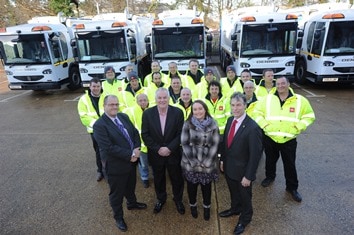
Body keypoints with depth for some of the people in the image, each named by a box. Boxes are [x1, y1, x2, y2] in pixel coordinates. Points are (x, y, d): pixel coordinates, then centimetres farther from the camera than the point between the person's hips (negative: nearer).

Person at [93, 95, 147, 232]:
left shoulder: (124, 117, 1)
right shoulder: (99, 125, -21)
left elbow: (135, 133, 1)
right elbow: (109, 147, -27)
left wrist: (136, 149, -17)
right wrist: (130, 155, -24)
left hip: (131, 161, 7)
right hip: (116, 165, -6)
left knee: (130, 186, 29)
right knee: (117, 193, 15)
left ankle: (132, 203, 57)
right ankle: (118, 217, 39)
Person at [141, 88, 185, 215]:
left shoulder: (178, 112, -11)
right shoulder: (147, 113, -8)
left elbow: (180, 134, -9)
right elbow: (145, 134, -7)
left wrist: (169, 148, -18)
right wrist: (158, 149, -14)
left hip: (173, 153, 0)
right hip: (155, 154, 1)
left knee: (177, 178, 16)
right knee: (158, 179, 20)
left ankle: (178, 199, 42)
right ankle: (160, 199, 45)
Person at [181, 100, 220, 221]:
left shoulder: (213, 124, -6)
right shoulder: (187, 124, -8)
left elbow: (215, 144, -7)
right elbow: (184, 143, -9)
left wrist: (206, 162, -12)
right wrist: (194, 161, -13)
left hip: (208, 163, 0)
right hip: (190, 163, 0)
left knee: (206, 186, 15)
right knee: (192, 186, 16)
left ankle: (207, 207, 41)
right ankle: (193, 205, 43)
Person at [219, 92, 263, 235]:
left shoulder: (253, 128, -28)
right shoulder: (230, 120, -5)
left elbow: (255, 154, -22)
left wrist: (248, 176, -17)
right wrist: (222, 159, 9)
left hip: (242, 170, -6)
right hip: (229, 167, 6)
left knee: (244, 196, 20)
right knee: (233, 192, 29)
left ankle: (244, 219, 47)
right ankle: (235, 209, 57)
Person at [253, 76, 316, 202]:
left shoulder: (300, 100, -5)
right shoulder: (267, 99, -3)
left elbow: (309, 116, 3)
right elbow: (257, 112, 4)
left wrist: (298, 128, -10)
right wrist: (263, 124, -9)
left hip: (289, 140, -1)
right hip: (270, 138, 1)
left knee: (290, 164, 9)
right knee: (270, 160, 20)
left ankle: (292, 187, 28)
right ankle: (270, 176, 46)